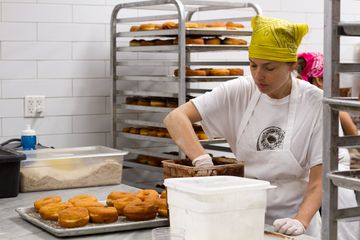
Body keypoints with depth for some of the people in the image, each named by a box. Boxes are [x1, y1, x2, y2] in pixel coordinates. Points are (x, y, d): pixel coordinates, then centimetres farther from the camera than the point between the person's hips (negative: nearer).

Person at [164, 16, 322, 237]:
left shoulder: (316, 104, -10)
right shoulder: (239, 92, -6)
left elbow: (319, 180, -9)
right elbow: (175, 118, -12)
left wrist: (301, 221, -25)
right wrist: (202, 160, -26)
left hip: (291, 224, -1)